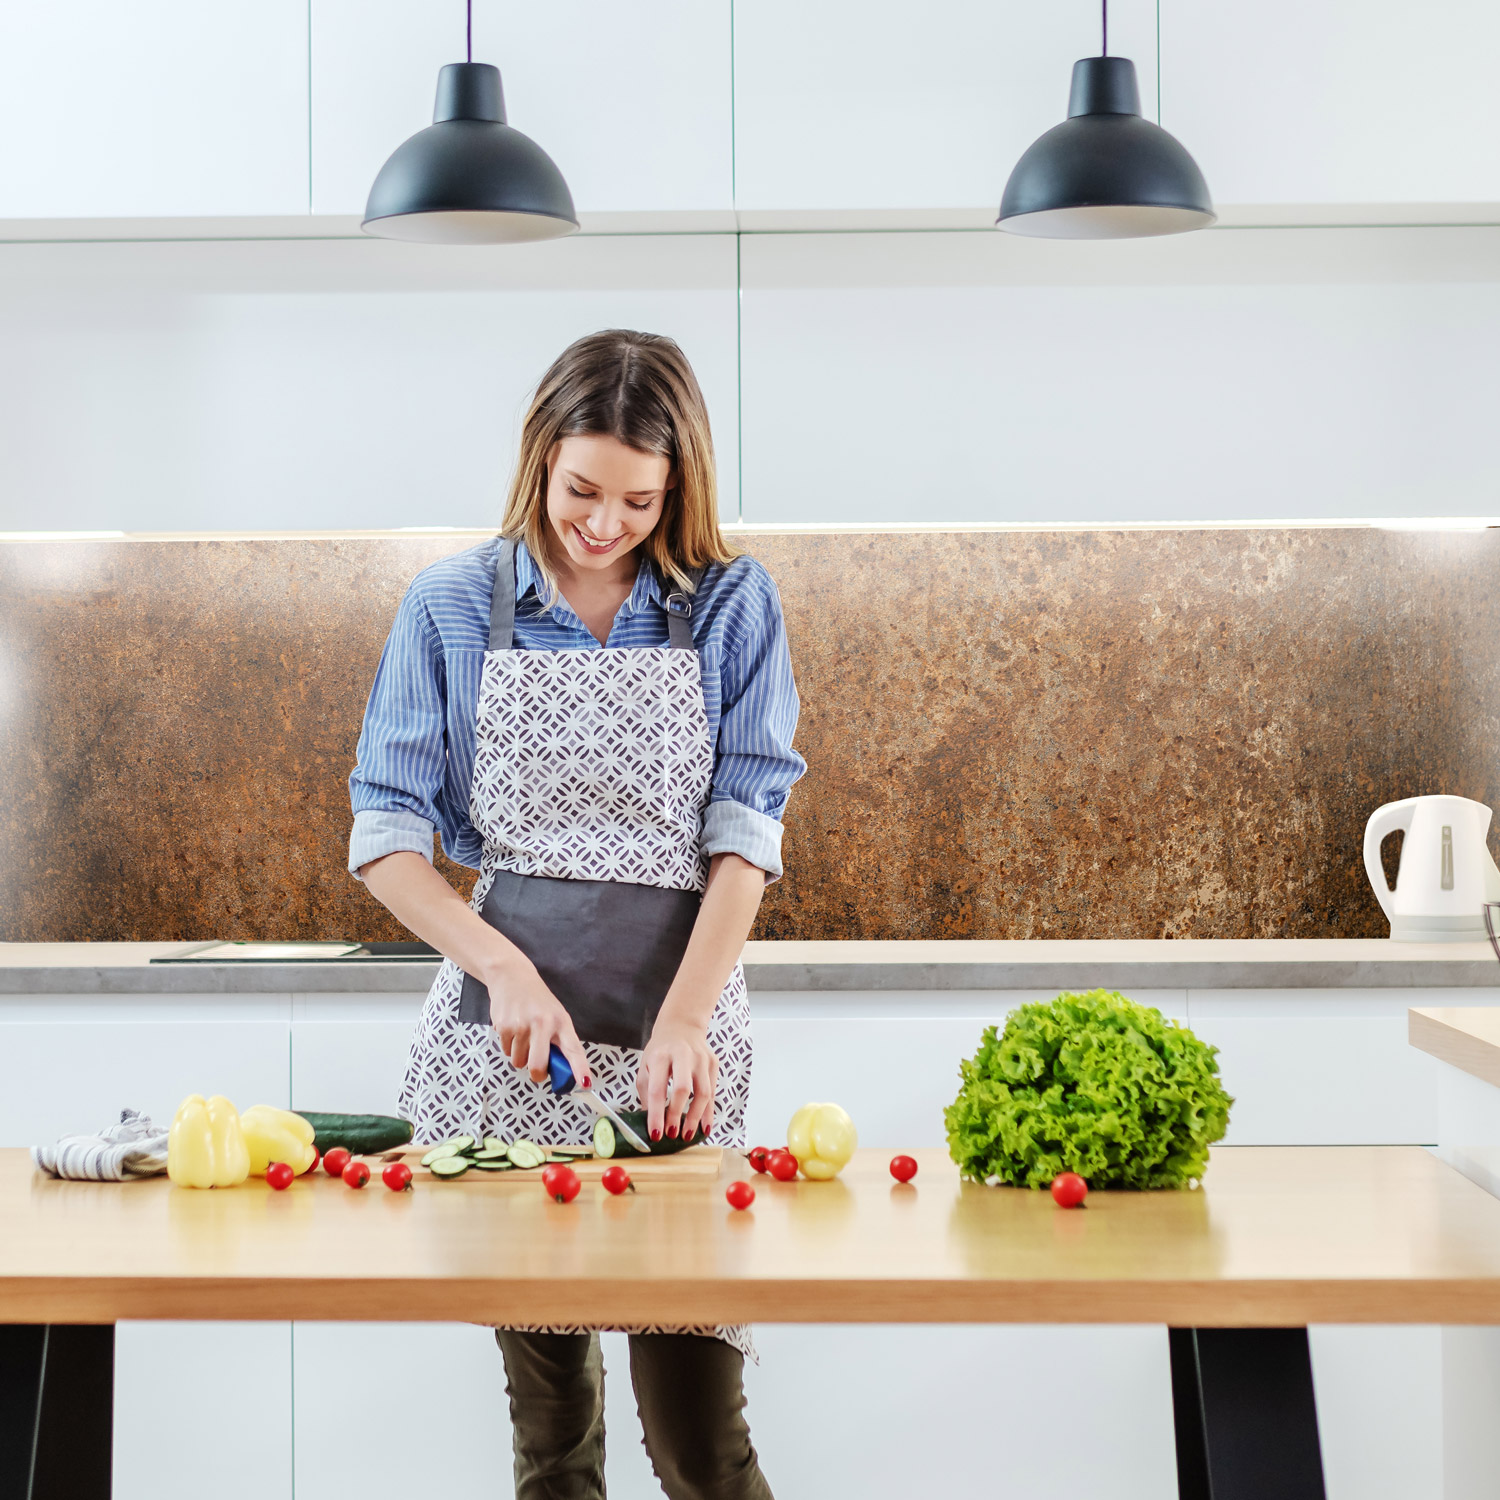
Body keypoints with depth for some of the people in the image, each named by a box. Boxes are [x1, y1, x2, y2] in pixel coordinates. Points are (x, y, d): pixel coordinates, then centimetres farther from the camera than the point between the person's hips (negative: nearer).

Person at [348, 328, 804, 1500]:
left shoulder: (733, 606, 3)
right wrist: (505, 971, -12)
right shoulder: (453, 607, 4)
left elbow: (745, 834, -3)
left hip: (680, 997, -1)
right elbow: (385, 839, 2)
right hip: (504, 1014, 1)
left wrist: (683, 1021, -17)